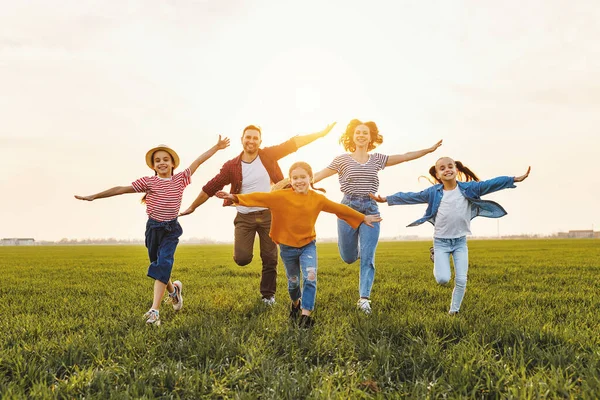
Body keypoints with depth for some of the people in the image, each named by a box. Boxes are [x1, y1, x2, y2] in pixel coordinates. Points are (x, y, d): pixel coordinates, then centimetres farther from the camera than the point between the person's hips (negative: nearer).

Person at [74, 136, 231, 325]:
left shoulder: (180, 179, 1)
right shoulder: (148, 181, -2)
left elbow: (198, 161, 5)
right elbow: (121, 189, -3)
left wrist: (216, 147, 8)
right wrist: (93, 196, -3)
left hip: (172, 229, -1)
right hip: (153, 227, 1)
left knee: (163, 265, -15)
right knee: (158, 265, 12)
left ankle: (154, 310, -19)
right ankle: (173, 290, 43)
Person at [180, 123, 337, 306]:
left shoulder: (269, 155, -4)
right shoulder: (231, 166, -5)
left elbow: (294, 143, -5)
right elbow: (210, 188, 0)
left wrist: (322, 133, -7)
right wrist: (192, 207, 4)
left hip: (268, 214, 1)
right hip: (244, 217, -1)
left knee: (270, 258, 7)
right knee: (242, 259, -9)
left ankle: (268, 295, 24)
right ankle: (245, 249, 29)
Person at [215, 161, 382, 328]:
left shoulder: (317, 199, -6)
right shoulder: (281, 196, -14)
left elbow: (339, 208, 3)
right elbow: (259, 198, -21)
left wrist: (363, 218, 10)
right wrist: (235, 197, -32)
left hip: (308, 245, 1)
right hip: (287, 247, -1)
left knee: (310, 278, -14)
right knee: (293, 281, 15)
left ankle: (305, 314, -5)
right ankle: (295, 303, 45)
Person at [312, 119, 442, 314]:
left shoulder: (377, 159, 10)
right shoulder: (342, 160, 3)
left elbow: (405, 157, 9)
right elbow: (318, 175, 1)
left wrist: (429, 149, 4)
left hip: (370, 209, 1)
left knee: (368, 257, -6)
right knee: (348, 257, 6)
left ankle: (364, 298, 0)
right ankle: (357, 250, 43)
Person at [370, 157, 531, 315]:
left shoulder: (468, 188, -4)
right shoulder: (433, 192, -3)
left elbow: (491, 184, -10)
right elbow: (411, 197, 0)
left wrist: (514, 179, -18)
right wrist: (387, 199, -2)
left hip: (460, 241, 1)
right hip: (441, 241, -1)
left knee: (461, 281, -1)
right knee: (442, 279, -12)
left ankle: (454, 311, 21)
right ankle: (437, 262, 24)